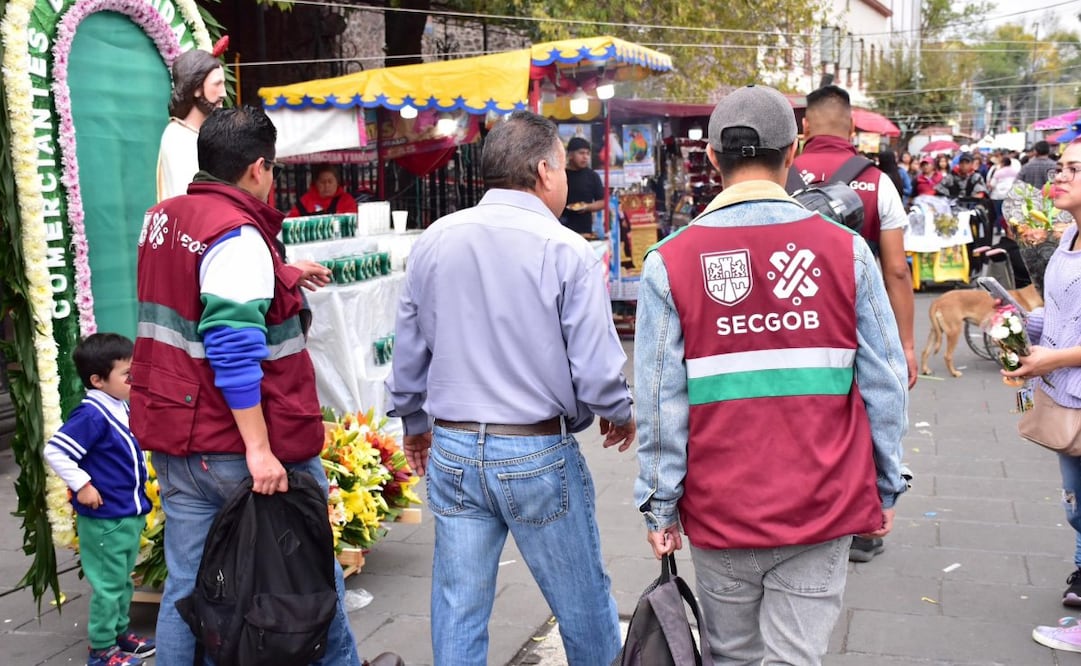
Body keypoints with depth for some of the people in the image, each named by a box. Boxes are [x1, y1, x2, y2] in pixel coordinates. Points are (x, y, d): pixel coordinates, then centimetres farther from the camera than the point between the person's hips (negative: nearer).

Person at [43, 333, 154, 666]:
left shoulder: (121, 407, 4)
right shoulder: (92, 415, -22)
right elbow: (54, 452, -24)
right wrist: (82, 485, -21)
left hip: (131, 513, 8)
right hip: (104, 518, -8)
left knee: (124, 580, 21)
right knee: (108, 584, 3)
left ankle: (121, 631, 35)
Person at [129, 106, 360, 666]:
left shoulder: (161, 219, 10)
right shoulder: (236, 236, -18)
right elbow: (233, 353, -25)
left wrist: (280, 279, 31)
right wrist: (259, 449, -25)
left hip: (174, 441, 8)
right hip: (236, 447, -8)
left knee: (187, 585, 12)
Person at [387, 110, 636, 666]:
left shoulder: (433, 241, 2)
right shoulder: (566, 251, -12)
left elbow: (408, 353, 9)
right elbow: (597, 370, -13)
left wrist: (414, 423, 25)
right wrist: (620, 415, 8)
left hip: (452, 452, 4)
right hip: (539, 454, -4)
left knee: (458, 611, 13)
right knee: (585, 609, 15)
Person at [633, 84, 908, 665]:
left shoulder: (670, 262, -8)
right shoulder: (846, 251, -5)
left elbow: (660, 403, -8)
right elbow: (884, 387, -2)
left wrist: (659, 506, 1)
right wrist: (884, 489, 10)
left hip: (719, 511, 0)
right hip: (823, 508, 0)